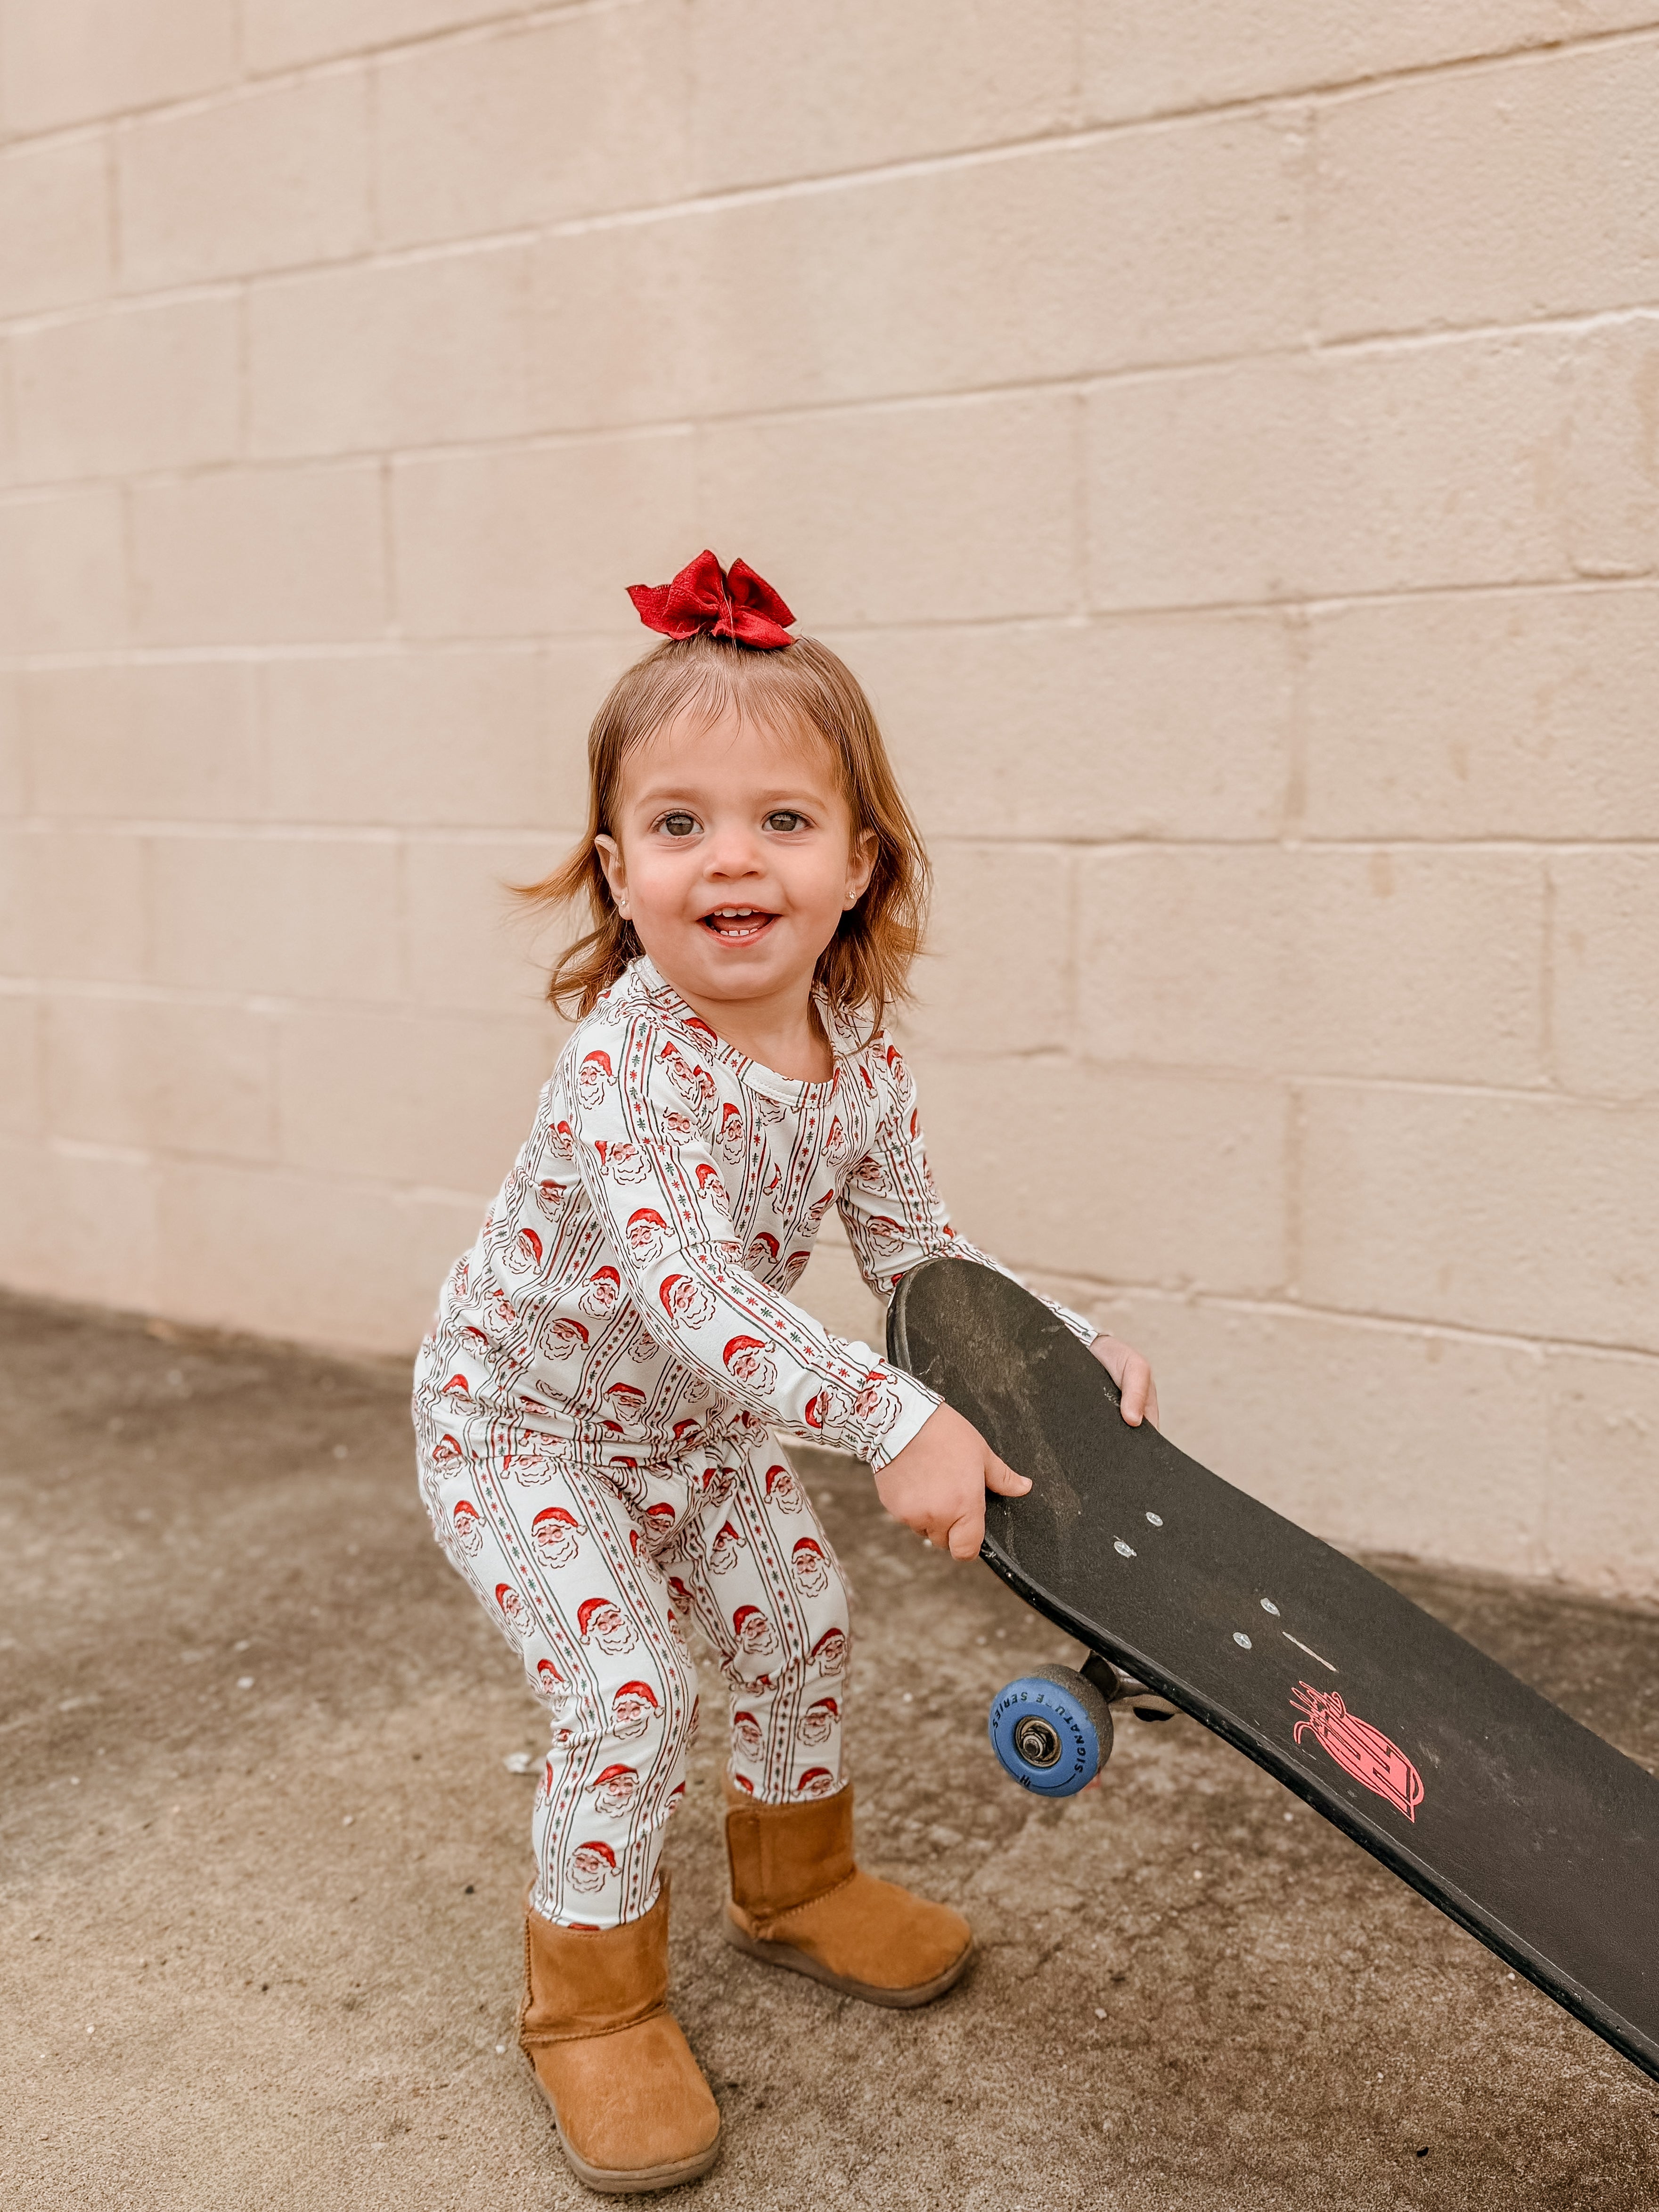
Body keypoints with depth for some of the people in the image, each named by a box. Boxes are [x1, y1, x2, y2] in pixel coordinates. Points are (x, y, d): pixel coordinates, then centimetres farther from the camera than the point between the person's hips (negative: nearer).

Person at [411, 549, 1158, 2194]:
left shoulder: (856, 1059, -13)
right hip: (519, 1419, -6)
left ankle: (791, 1878, 40)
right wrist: (894, 1422, -51)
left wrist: (1074, 1347, -14)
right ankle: (591, 1995, 10)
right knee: (626, 1688, -14)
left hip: (694, 1417, 7)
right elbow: (685, 1290, -44)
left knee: (796, 1620, 12)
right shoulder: (627, 1062, -35)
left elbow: (919, 1249, -2)